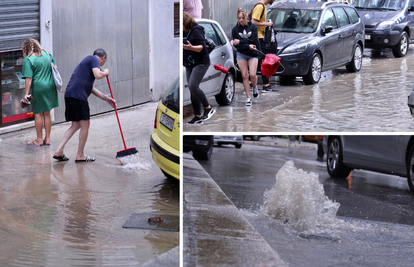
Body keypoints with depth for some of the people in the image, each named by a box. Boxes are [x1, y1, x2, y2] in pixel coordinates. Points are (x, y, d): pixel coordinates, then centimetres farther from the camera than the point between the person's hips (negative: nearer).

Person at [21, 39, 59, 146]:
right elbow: (55, 67, 16)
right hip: (50, 87, 6)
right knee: (47, 113, 13)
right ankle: (47, 138, 17)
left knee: (38, 113, 5)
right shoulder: (46, 54, 7)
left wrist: (26, 93, -15)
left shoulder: (28, 60, -13)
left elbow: (28, 78, -17)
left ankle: (39, 139, 11)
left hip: (38, 88, -6)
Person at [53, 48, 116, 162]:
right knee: (85, 124, 1)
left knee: (76, 125, 15)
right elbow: (98, 75, -17)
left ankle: (59, 151, 9)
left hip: (69, 95, 9)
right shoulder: (94, 59, 1)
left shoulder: (87, 61, 30)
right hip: (78, 95, -9)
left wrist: (106, 98, 35)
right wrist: (105, 73, 6)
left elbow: (91, 87, 33)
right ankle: (80, 155, 7)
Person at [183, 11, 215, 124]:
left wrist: (191, 47, -36)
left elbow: (202, 47, -21)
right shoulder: (185, 33, 14)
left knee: (193, 86, -21)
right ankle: (197, 117, 7)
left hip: (200, 63, -9)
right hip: (189, 64, 9)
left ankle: (208, 108, -7)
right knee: (192, 90, 5)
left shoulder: (196, 31, -12)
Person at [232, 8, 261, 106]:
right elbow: (236, 45, -7)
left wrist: (240, 41, -16)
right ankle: (248, 97, 5)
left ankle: (255, 88, 21)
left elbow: (253, 41, -13)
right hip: (241, 54, 1)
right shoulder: (235, 29, -1)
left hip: (253, 54, -1)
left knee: (252, 75, -12)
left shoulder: (253, 27, -3)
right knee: (244, 76, -2)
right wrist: (247, 46, -20)